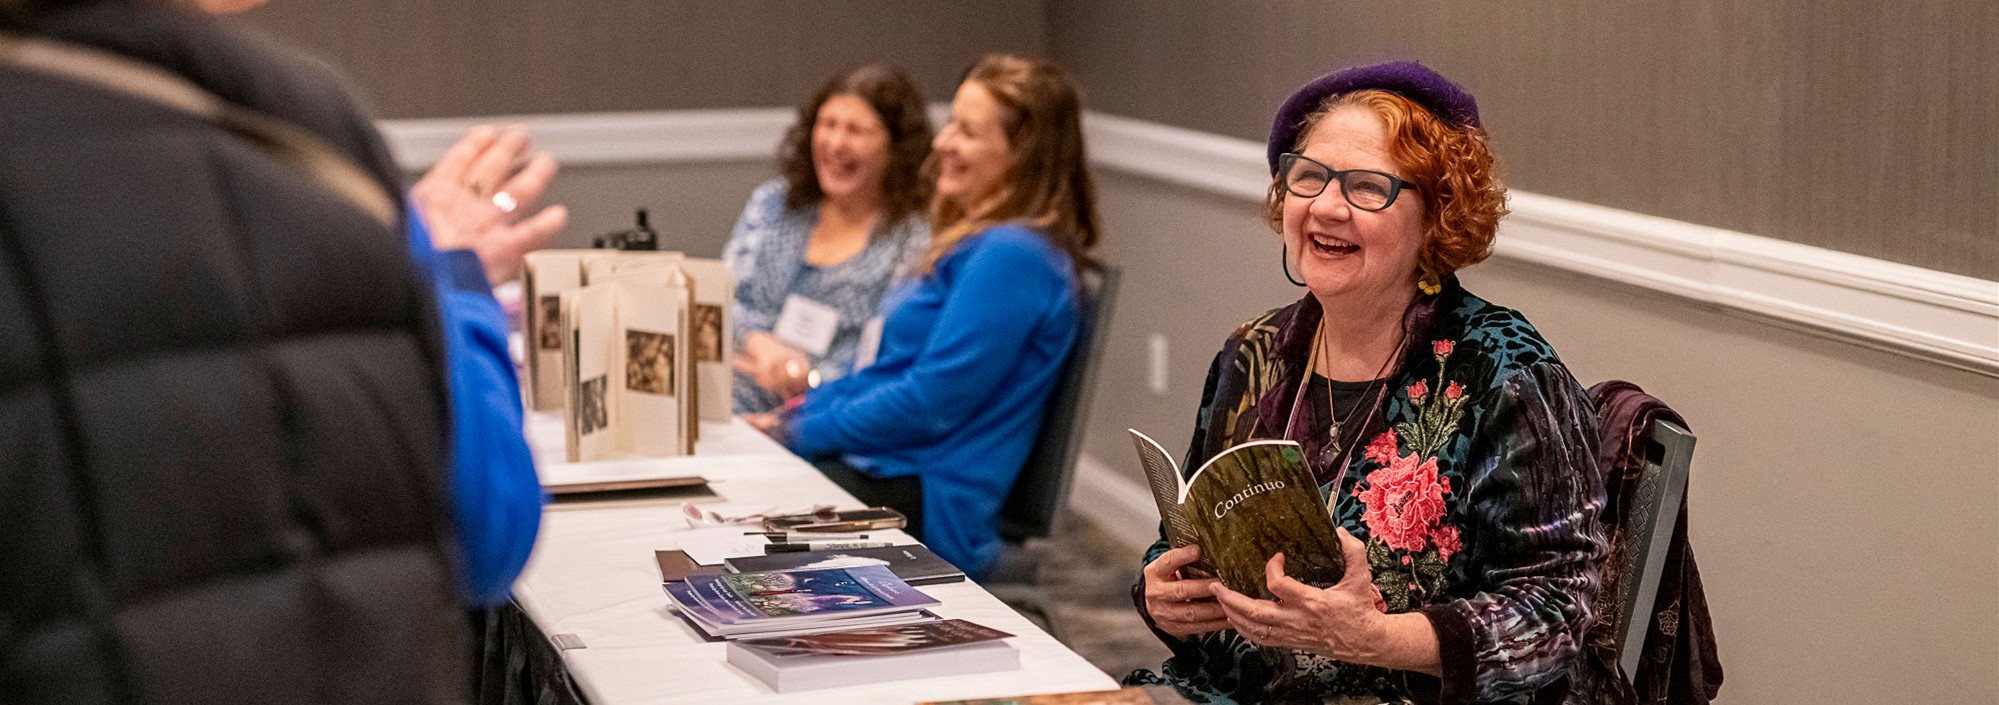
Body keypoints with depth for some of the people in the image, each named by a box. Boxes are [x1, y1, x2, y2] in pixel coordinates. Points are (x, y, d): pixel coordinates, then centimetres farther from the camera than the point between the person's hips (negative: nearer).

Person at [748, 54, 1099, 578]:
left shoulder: (1014, 257, -17)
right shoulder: (976, 242, 17)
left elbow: (929, 403, -20)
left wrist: (801, 432, -10)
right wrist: (793, 416, 9)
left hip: (928, 505, -10)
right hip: (886, 473, 10)